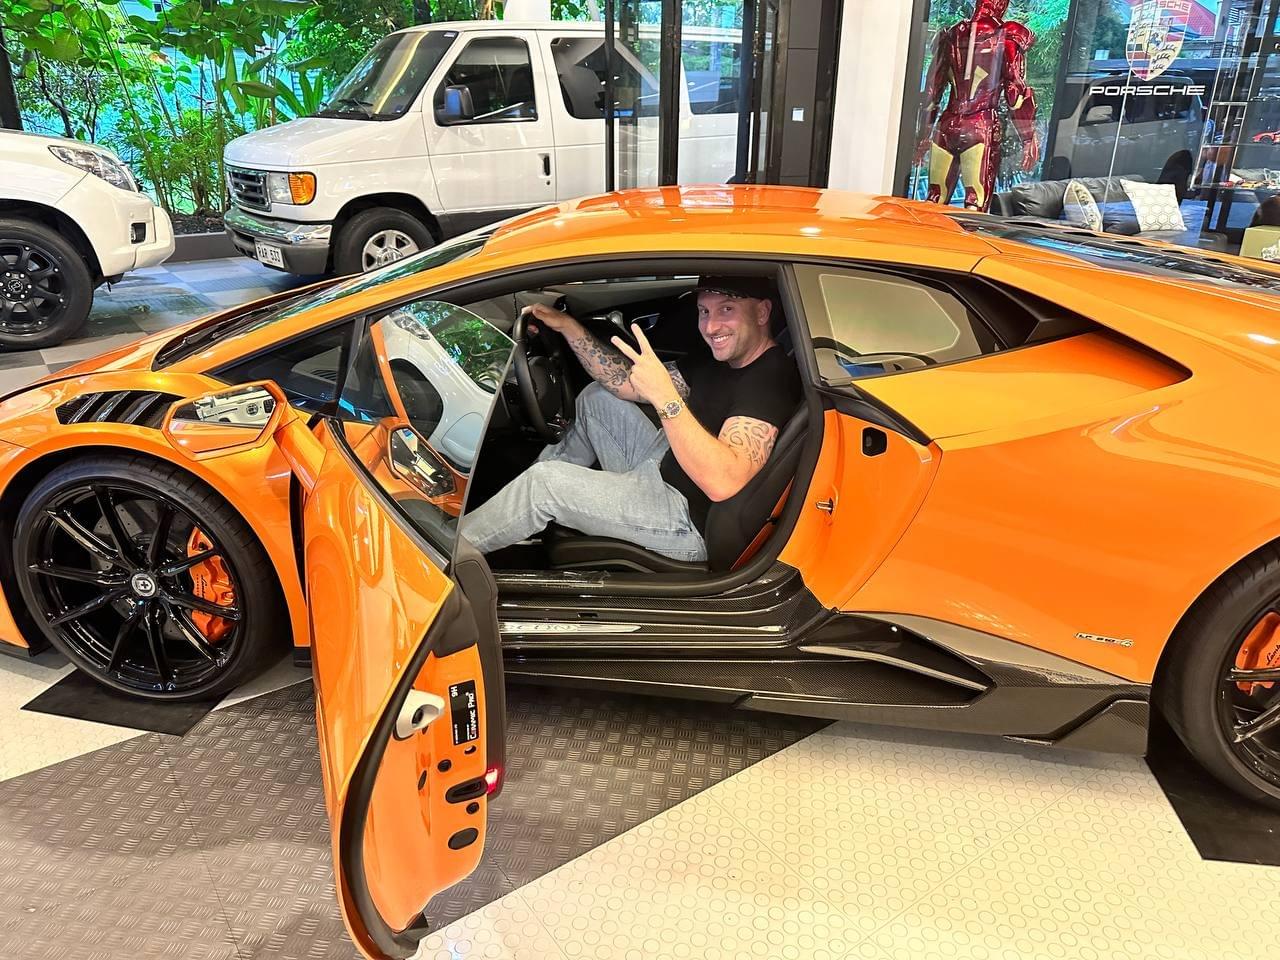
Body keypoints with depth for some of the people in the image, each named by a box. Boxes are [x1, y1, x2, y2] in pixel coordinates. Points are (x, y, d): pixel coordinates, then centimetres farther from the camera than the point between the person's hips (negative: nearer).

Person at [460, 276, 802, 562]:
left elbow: (723, 483, -39)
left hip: (690, 519, -10)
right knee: (597, 397, 17)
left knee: (544, 481, -14)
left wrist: (664, 397, -43)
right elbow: (626, 383, 8)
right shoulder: (724, 361, 4)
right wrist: (569, 327, -1)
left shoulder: (770, 378, -25)